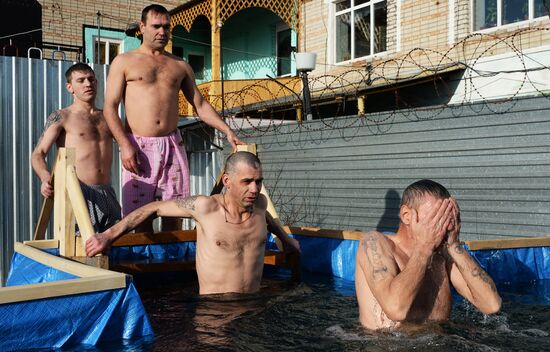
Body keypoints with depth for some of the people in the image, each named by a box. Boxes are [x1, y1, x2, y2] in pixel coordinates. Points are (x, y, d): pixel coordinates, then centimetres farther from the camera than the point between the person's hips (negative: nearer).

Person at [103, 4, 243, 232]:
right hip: (138, 147, -3)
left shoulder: (180, 66, 17)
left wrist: (227, 131, 5)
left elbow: (200, 105, 17)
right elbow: (110, 107, 0)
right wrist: (124, 145, -14)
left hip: (172, 146, 3)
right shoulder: (124, 62, 7)